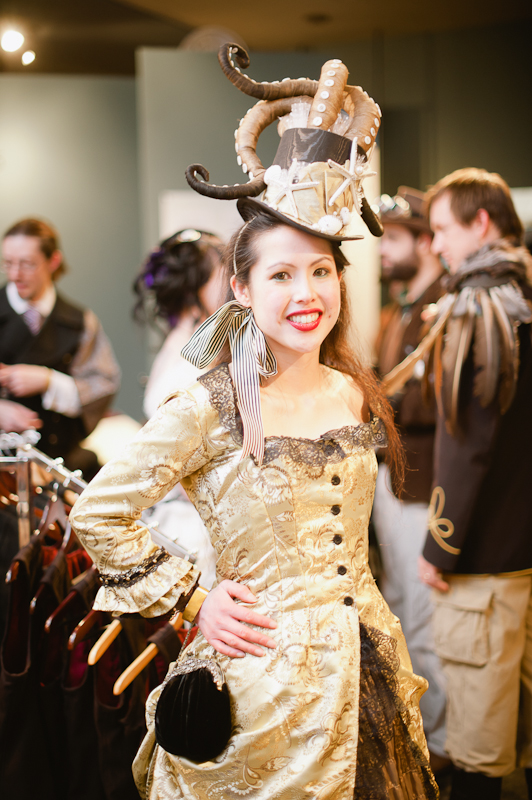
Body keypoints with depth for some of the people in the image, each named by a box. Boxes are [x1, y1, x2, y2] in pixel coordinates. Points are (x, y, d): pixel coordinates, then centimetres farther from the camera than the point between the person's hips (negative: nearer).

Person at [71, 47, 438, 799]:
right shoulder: (210, 410, -15)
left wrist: (391, 655, 16)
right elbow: (97, 515, -10)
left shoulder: (358, 397, 2)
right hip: (266, 674, -5)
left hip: (363, 671, 5)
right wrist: (191, 600, -9)